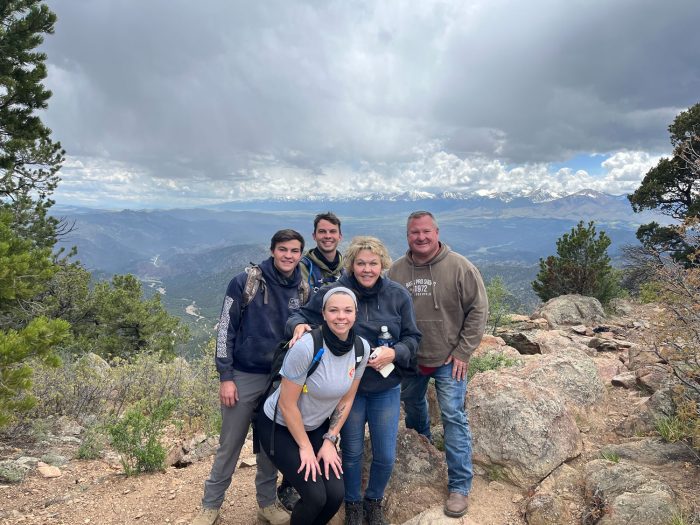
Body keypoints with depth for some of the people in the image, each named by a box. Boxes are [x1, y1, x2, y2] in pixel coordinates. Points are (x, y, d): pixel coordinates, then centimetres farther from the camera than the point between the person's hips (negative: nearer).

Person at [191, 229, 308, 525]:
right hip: (243, 377, -3)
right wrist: (225, 376, -11)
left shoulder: (304, 290, 1)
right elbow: (226, 330, -8)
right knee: (229, 445, 10)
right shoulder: (245, 283, -11)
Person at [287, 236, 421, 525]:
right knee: (352, 452, 16)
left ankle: (374, 500, 43)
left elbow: (412, 338, -1)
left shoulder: (398, 295, -8)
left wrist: (394, 353, -20)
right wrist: (298, 325, -27)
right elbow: (302, 314, -4)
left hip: (386, 389, 2)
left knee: (385, 456, 12)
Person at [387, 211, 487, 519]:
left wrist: (463, 352, -12)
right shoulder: (397, 270, -5)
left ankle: (460, 487, 14)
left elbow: (478, 310, -11)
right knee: (412, 406, 23)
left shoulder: (459, 267, -14)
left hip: (448, 359, -4)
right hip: (409, 359, 4)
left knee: (453, 417, -2)